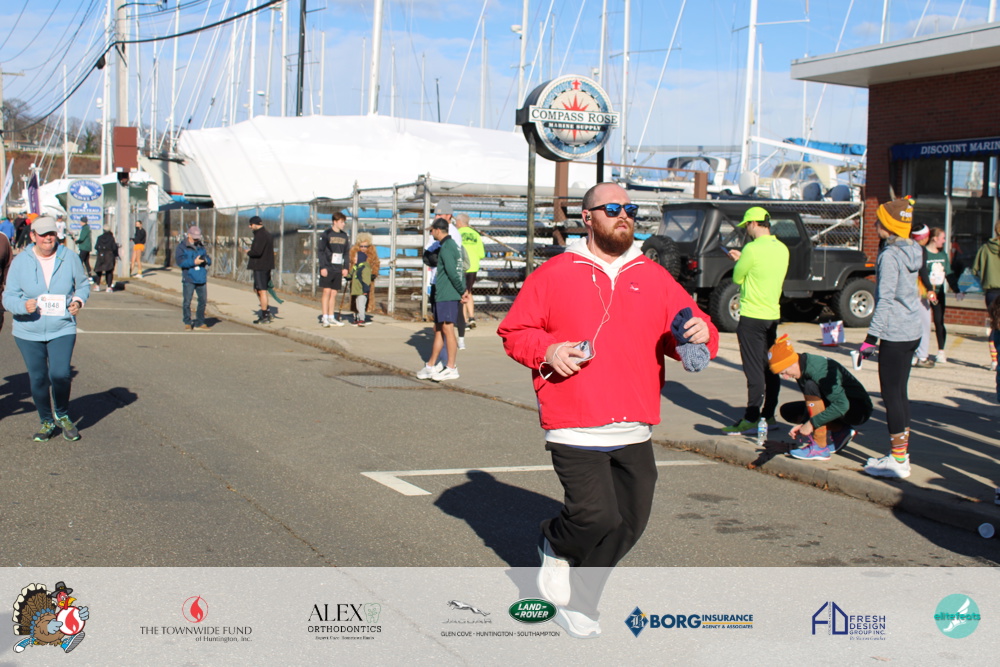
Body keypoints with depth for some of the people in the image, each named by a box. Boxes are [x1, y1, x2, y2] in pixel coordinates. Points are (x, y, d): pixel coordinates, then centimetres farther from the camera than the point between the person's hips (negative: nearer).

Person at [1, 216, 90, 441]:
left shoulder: (69, 258, -1)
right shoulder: (20, 262, -3)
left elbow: (83, 284, 12)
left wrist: (79, 300, -9)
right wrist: (23, 306, -24)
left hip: (62, 329, -1)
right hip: (28, 332, 1)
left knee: (61, 374, -14)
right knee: (38, 379, 7)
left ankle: (62, 416, 14)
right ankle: (46, 421, 29)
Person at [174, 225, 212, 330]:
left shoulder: (201, 246, 16)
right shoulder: (182, 247, 1)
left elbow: (209, 260, 15)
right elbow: (179, 261, -12)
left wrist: (206, 260, -10)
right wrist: (194, 262, -19)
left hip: (201, 279, 4)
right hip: (188, 279, -4)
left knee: (203, 300, 5)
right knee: (187, 301, -3)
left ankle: (199, 322, 16)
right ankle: (187, 323, 9)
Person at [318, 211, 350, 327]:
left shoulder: (344, 236, 11)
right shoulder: (327, 234, -4)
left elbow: (346, 253, 17)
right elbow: (320, 251, -5)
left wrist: (345, 267, 8)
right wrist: (323, 267, -12)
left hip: (338, 269, 5)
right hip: (327, 268, -4)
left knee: (334, 293, 6)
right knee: (327, 291, -6)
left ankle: (332, 318, 11)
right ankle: (325, 318, -4)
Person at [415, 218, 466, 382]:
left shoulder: (446, 247, -13)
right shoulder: (453, 244, 18)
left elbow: (452, 272, -20)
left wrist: (462, 291, -13)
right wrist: (463, 290, 13)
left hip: (447, 296, -10)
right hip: (442, 295, 10)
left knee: (447, 329, -7)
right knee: (438, 330, 14)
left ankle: (452, 368, -4)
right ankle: (431, 366, 20)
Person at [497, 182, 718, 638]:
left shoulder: (654, 278, 11)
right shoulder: (554, 275, 2)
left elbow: (682, 336, 12)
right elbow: (514, 331, 6)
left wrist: (700, 333, -11)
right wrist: (547, 350, -12)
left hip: (635, 432, 5)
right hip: (575, 429, -4)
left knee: (629, 524, 5)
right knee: (597, 516, -15)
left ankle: (577, 601, 25)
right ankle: (555, 545, 20)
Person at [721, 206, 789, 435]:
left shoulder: (753, 249, -17)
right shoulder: (782, 249, 7)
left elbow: (737, 278, -7)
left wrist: (739, 262, 12)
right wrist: (741, 259, 22)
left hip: (752, 317, -8)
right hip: (772, 315, 8)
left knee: (754, 370, -6)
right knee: (770, 369, 13)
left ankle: (751, 419, -4)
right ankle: (768, 415, 20)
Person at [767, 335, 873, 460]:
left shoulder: (818, 369, -29)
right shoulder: (802, 369, -3)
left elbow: (842, 405, -34)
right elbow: (812, 404, 7)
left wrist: (811, 423, -29)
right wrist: (803, 423, -9)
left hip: (859, 409, -10)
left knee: (810, 386, -30)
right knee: (787, 411, 7)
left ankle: (820, 447, -25)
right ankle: (840, 431, 3)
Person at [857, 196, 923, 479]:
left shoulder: (889, 255, -15)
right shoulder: (913, 251, 10)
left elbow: (885, 299, -19)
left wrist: (871, 338, -18)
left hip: (894, 335, -9)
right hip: (912, 333, 9)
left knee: (892, 395, -3)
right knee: (899, 393, 15)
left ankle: (898, 459, 0)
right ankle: (901, 452, 21)